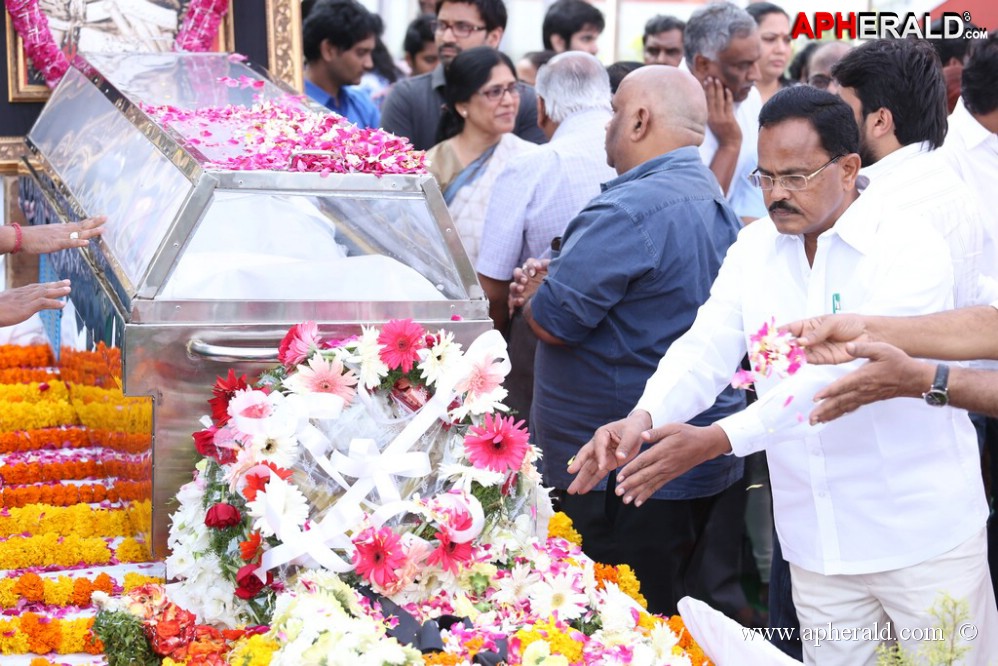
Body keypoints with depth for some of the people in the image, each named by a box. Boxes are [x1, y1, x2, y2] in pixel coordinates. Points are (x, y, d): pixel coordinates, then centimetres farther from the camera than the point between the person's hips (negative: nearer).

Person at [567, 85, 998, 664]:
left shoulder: (910, 249, -14)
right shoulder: (755, 248, 5)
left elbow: (841, 370, -25)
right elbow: (707, 349, -3)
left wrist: (718, 440, -32)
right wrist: (644, 418, -24)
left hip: (925, 542, -4)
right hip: (819, 546, 5)